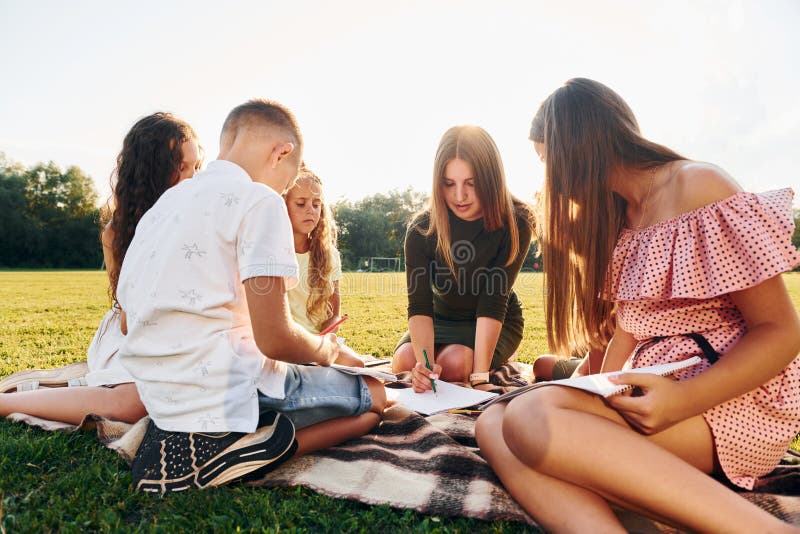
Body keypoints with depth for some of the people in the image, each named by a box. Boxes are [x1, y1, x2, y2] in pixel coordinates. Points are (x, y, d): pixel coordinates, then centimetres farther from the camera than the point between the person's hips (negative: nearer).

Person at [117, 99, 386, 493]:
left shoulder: (165, 203, 12)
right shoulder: (259, 200, -13)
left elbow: (128, 316, 16)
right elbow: (274, 339, -18)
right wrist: (323, 350, 5)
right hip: (225, 400, -9)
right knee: (375, 396, 7)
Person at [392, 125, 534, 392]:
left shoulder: (515, 223, -23)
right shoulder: (422, 230, -20)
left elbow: (493, 303, -29)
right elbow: (419, 305, -26)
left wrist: (480, 376, -36)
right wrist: (424, 361, -44)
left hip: (499, 324, -1)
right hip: (441, 319, 2)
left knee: (454, 363, -30)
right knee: (405, 361, -25)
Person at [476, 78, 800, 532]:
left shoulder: (699, 188, -7)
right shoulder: (618, 215, 16)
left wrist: (683, 400, -25)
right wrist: (602, 390, -3)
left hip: (731, 398, -7)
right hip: (649, 392, 7)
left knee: (535, 419, -32)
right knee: (493, 424, -17)